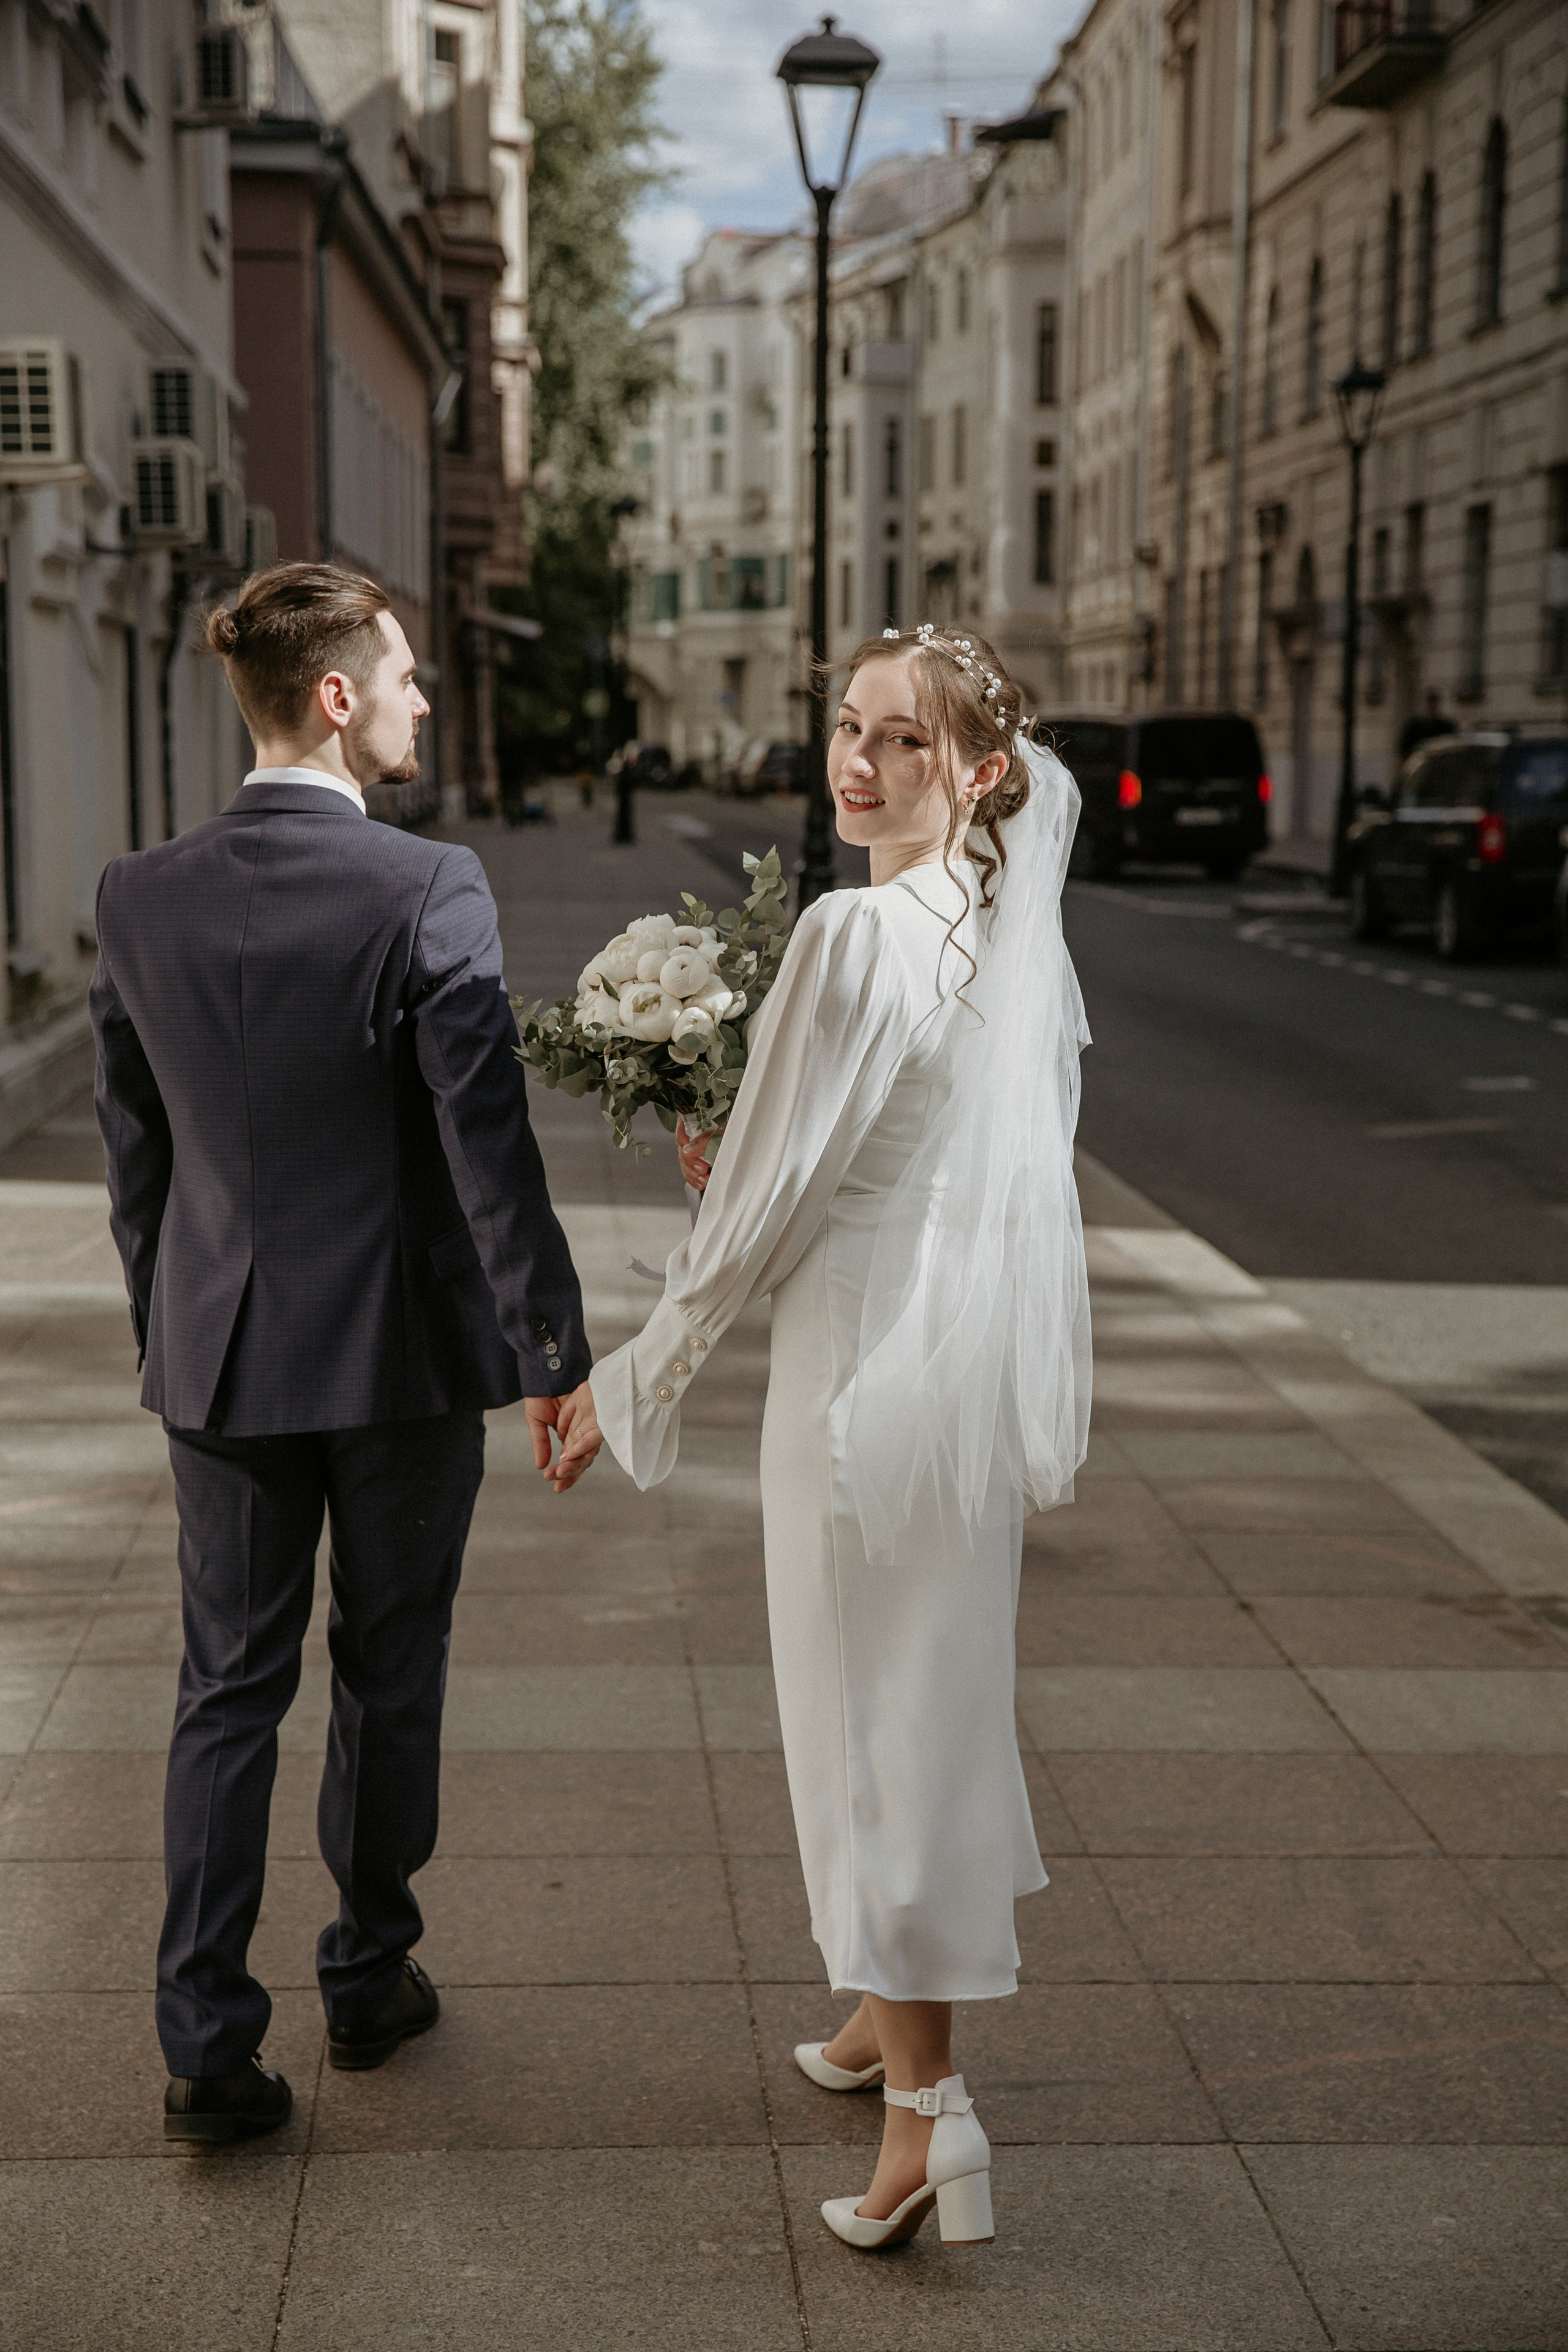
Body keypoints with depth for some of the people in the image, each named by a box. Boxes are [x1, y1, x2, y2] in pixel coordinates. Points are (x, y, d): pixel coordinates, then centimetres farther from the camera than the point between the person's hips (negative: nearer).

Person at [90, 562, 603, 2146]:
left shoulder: (140, 899, -3)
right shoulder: (428, 892, -17)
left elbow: (133, 1151, 5)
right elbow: (489, 1150, -16)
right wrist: (557, 1355, -8)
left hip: (221, 1356, 3)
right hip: (401, 1354, -3)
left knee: (227, 1690, 12)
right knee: (389, 1677, 15)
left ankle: (207, 2045, 11)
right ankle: (369, 1980, 31)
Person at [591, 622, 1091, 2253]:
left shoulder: (855, 939, -20)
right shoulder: (1023, 935, 5)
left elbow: (771, 1198, -16)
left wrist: (644, 1368, -2)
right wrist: (741, 1168, 15)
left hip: (870, 1371, -8)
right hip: (984, 1366, 9)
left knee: (871, 1708, 2)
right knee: (937, 1685, 20)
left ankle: (927, 2108, 9)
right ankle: (895, 2011, 38)